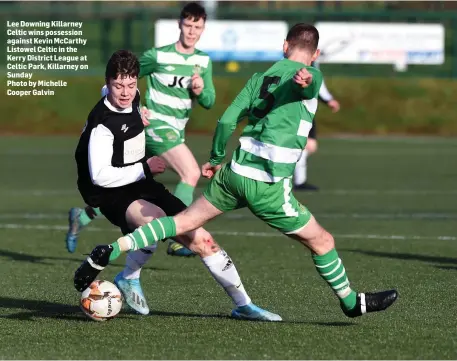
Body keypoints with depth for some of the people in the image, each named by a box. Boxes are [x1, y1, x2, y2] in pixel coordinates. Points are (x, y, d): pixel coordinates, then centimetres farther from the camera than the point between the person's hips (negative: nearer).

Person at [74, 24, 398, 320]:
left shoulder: (261, 77, 17)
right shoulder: (311, 75, 1)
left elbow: (227, 120, 12)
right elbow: (309, 82, -26)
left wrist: (216, 159, 26)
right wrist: (306, 80, -50)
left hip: (233, 173, 6)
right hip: (268, 186, -6)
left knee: (183, 222, 13)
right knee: (322, 241, 11)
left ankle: (109, 252, 2)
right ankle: (351, 303, 25)